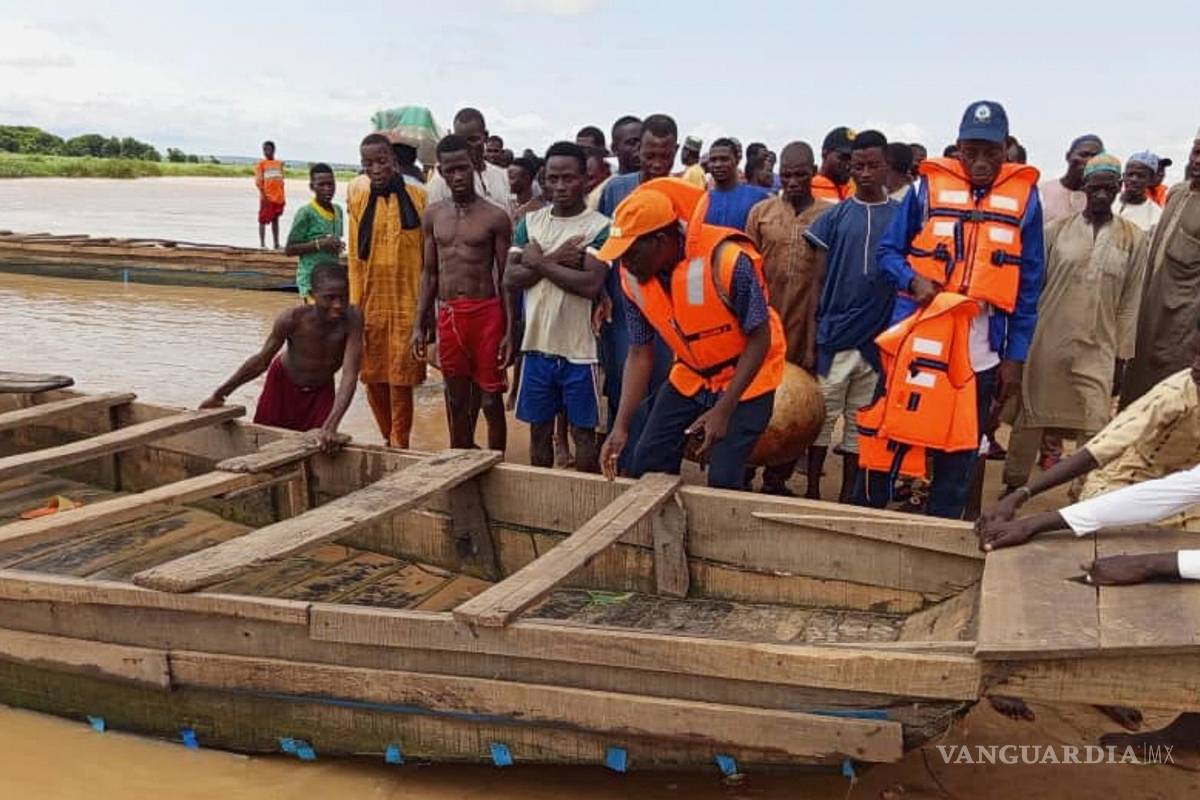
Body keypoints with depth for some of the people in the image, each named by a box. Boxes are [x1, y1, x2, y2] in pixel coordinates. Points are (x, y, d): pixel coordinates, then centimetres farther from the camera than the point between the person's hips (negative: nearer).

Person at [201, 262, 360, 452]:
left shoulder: (352, 319, -35)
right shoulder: (292, 319, -33)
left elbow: (350, 376, -38)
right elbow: (261, 361, -17)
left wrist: (331, 427, -50)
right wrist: (220, 393, -11)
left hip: (321, 391, 0)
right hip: (283, 383, 0)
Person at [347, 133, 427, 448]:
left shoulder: (417, 198, -1)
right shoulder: (358, 200, 7)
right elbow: (354, 258, 7)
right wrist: (355, 307, 2)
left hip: (407, 303, -3)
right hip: (371, 304, 3)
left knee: (400, 378, -1)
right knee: (373, 377, 8)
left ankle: (399, 446, 10)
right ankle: (389, 441, 25)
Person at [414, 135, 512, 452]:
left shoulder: (495, 218, -5)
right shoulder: (434, 215, 8)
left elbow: (505, 278, -3)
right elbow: (429, 272, 14)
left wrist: (509, 332, -8)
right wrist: (420, 324, 9)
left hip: (486, 313, -4)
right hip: (448, 315, 4)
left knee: (491, 401, 3)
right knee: (456, 399, 14)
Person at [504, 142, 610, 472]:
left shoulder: (600, 227, -8)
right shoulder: (530, 222, 7)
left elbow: (591, 284, -20)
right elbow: (510, 279, -1)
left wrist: (539, 262, -12)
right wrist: (554, 260, -14)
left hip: (578, 349, -4)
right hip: (536, 344, 4)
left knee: (583, 432, 8)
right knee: (539, 429, 14)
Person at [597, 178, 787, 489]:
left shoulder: (727, 260, -32)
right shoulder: (632, 277, -14)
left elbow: (760, 339, -22)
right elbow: (640, 354, -6)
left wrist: (723, 410, -27)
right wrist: (621, 426, -16)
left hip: (746, 380, -5)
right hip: (689, 378, 5)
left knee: (723, 483, -10)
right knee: (646, 468, 5)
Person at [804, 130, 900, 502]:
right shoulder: (835, 216, 4)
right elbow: (818, 280, 4)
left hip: (878, 338, 0)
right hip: (833, 335, 0)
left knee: (860, 422, 9)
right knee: (823, 416, 4)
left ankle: (847, 495, 19)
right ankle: (812, 490, 15)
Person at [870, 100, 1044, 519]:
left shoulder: (1024, 195, 3)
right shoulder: (928, 184, 1)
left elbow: (1028, 284, 5)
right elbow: (888, 250, 7)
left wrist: (1015, 357, 2)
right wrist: (913, 280, -15)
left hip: (979, 349, 1)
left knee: (959, 452, 10)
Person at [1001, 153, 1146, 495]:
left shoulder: (1133, 238, 4)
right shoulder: (1057, 229, 3)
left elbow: (1130, 301, 6)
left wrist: (1123, 352, 3)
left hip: (1097, 349, 0)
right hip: (1047, 342, 0)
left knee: (1095, 428, -5)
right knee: (1030, 417, 9)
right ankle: (1013, 484, 24)